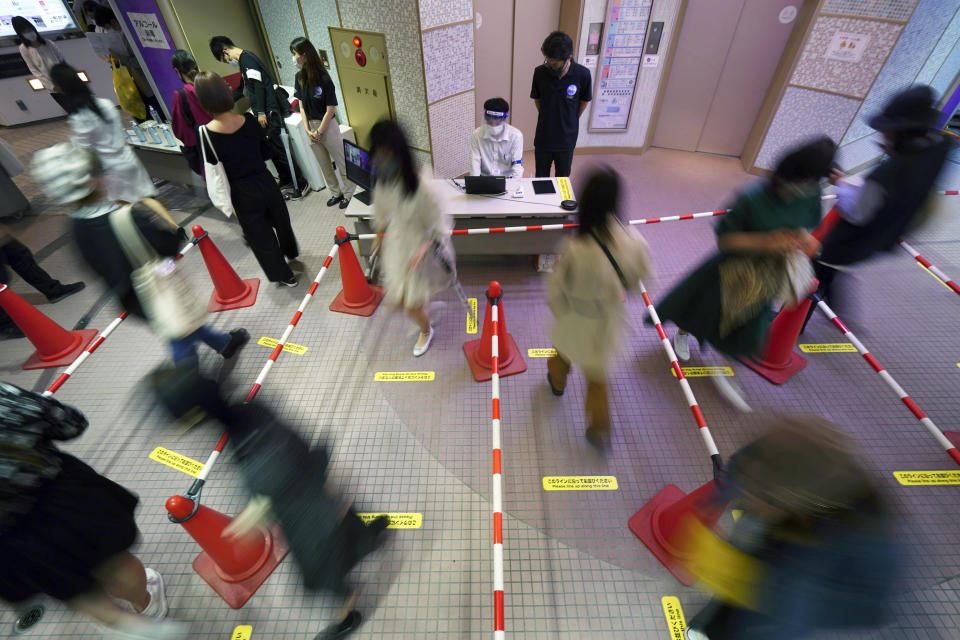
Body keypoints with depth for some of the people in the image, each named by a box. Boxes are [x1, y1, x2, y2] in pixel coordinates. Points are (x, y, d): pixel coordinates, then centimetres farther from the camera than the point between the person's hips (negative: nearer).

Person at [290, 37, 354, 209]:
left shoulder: (323, 78, -16)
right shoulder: (300, 77, 1)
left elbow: (330, 110, -15)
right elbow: (301, 106, 4)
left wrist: (319, 132, -12)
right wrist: (308, 130, -6)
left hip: (327, 125, -6)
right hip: (310, 126, 6)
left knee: (341, 162, 4)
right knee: (324, 164, 15)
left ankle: (349, 193, 20)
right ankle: (336, 193, 30)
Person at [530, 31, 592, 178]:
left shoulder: (582, 74, -15)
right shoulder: (540, 72, -11)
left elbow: (584, 101, 1)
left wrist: (570, 121, 6)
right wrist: (547, 118, 8)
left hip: (567, 139, -1)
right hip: (543, 137, 1)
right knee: (541, 178, 13)